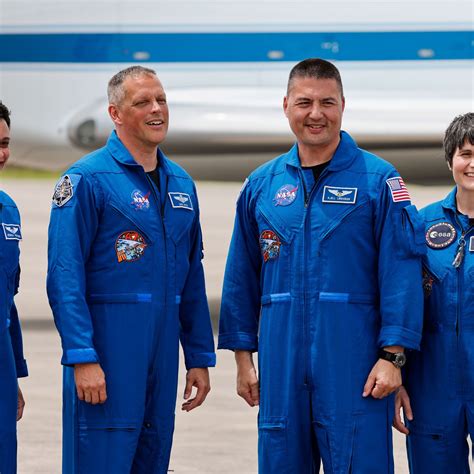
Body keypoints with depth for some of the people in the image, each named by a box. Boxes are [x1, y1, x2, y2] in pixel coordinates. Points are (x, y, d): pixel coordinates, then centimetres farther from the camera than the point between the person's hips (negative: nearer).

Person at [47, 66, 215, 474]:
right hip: (106, 358, -7)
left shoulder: (180, 184, 15)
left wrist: (200, 357, 14)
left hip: (161, 357, 7)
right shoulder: (88, 179, -7)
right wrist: (82, 358, -20)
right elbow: (64, 277, -13)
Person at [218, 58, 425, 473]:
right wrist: (243, 357, 10)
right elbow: (242, 278, 14)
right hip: (281, 365, 4)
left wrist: (392, 356, -12)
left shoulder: (378, 180, -1)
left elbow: (401, 273, -5)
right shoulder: (262, 185, 11)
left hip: (353, 362, -4)